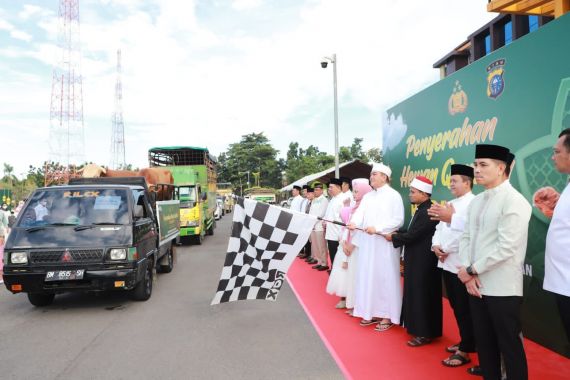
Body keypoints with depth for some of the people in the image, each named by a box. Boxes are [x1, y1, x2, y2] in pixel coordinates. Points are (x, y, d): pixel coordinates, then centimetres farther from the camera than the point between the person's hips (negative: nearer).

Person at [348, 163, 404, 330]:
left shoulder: (394, 196, -5)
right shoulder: (368, 196, 14)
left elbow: (398, 220, -11)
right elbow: (359, 213, 1)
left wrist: (377, 228, -20)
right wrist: (354, 223, -21)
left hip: (385, 244, -6)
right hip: (367, 244, 7)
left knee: (385, 278, -1)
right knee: (368, 277, 9)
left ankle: (387, 316, 9)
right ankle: (372, 312, 20)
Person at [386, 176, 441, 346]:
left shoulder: (427, 212, -22)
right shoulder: (422, 209, 10)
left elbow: (412, 236, -22)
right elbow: (413, 232, 14)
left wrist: (393, 237, -8)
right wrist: (397, 233, 1)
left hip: (423, 262, -10)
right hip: (418, 260, 10)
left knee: (422, 295, -1)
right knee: (416, 293, 17)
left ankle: (425, 333, 10)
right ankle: (419, 326, 29)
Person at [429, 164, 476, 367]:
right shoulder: (449, 204, 18)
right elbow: (440, 227, 16)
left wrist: (451, 218, -34)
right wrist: (436, 245, 0)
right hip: (447, 263, 9)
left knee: (465, 309, 0)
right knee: (456, 306, 18)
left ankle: (465, 351, 10)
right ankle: (465, 341, 33)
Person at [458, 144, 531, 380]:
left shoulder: (514, 201, -13)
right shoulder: (476, 202, 11)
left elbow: (506, 247, -19)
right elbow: (466, 238, 10)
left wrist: (472, 270, -12)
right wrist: (467, 274, -3)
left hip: (502, 288, -7)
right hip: (476, 285, 7)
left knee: (509, 346, 5)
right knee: (484, 343, 16)